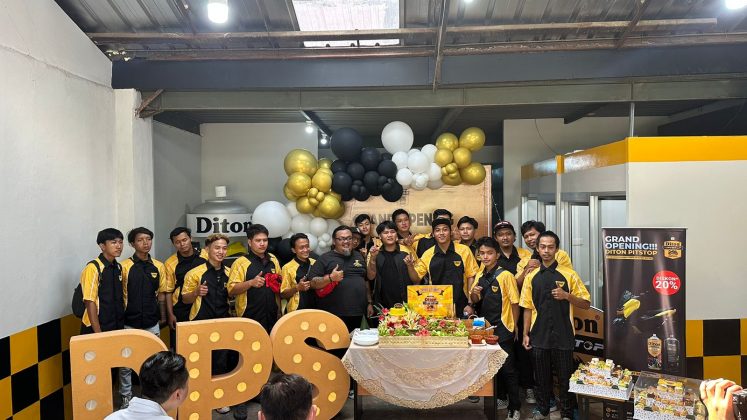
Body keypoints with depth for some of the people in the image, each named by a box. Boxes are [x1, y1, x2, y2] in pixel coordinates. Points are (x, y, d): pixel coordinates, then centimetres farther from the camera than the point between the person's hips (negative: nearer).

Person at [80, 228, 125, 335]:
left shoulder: (119, 268, 8)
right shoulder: (93, 268, -13)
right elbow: (90, 302, -15)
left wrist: (122, 325, 8)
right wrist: (98, 333, -17)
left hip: (117, 327, 6)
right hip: (97, 329, -6)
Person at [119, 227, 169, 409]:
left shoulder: (159, 266, 3)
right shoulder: (125, 266, -7)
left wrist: (163, 317, 10)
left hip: (152, 322, 3)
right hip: (130, 322, -2)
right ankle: (126, 396, 21)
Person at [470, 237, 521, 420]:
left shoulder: (505, 275, -12)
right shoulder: (480, 275, 7)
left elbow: (515, 302, -9)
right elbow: (476, 302, 15)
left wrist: (514, 326, -5)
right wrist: (474, 293, -7)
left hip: (502, 331, -6)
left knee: (507, 369, 0)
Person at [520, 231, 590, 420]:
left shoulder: (569, 274, -3)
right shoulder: (531, 277, 4)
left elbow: (586, 303, -1)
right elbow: (528, 308, 8)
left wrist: (566, 295, -17)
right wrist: (526, 334, 3)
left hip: (563, 335, -2)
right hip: (539, 335, 2)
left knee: (565, 376, 7)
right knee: (541, 376, 13)